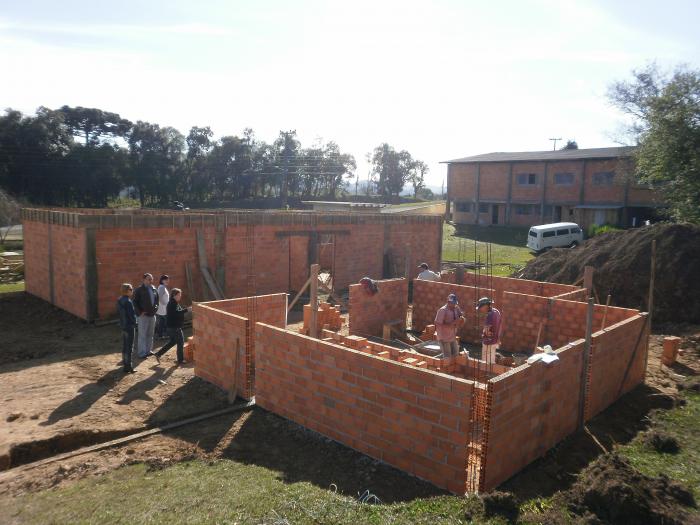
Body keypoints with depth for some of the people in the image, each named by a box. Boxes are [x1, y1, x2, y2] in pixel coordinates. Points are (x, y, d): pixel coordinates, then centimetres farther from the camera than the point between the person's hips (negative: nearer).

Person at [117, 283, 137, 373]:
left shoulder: (119, 300, 6)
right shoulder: (128, 302, -21)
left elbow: (119, 312, 14)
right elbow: (132, 315, -21)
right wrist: (134, 322, -6)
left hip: (123, 325, 9)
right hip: (130, 326, -9)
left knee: (124, 345, 20)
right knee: (129, 347, -3)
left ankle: (125, 361, 32)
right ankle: (128, 367, 0)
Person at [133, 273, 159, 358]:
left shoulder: (154, 289, 11)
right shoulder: (139, 290, -7)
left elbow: (157, 300, 23)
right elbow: (135, 302, -8)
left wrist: (156, 308, 7)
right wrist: (139, 312, -14)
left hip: (152, 315, 6)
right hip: (143, 315, -6)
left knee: (150, 334, 12)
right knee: (142, 335, -4)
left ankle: (148, 350, 21)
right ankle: (142, 353, 0)